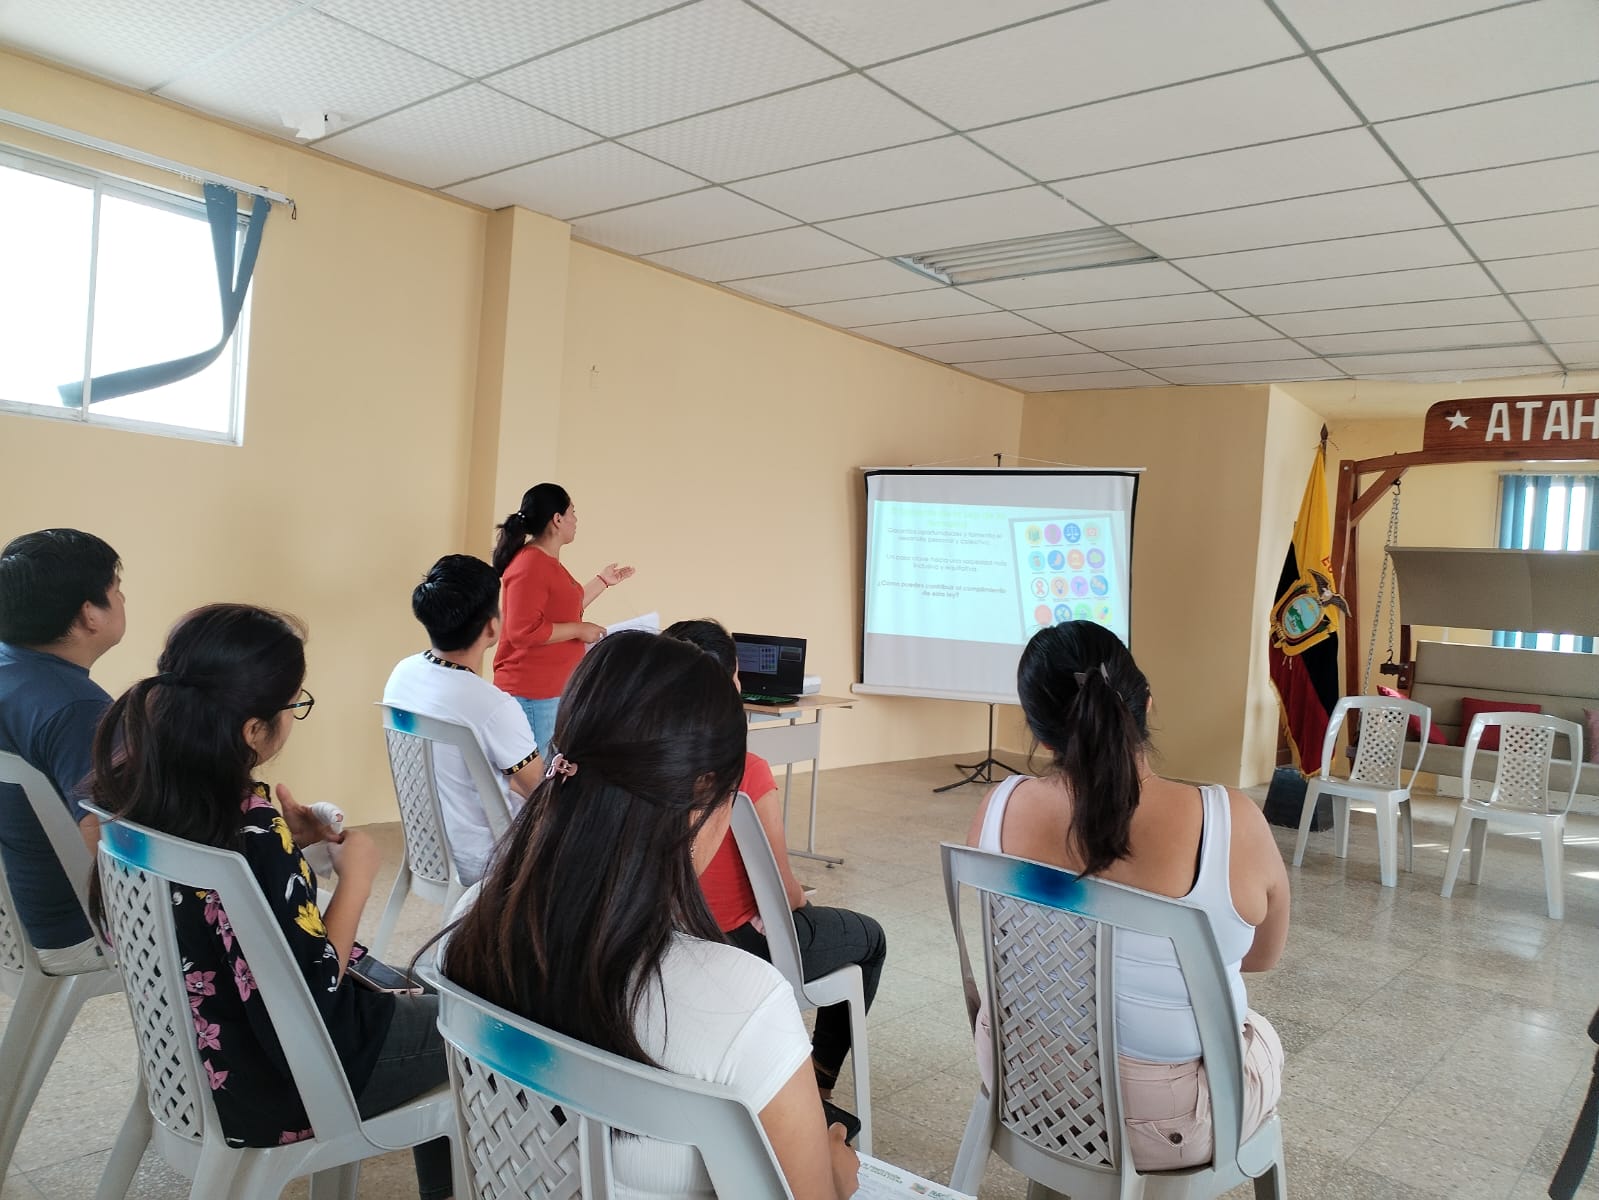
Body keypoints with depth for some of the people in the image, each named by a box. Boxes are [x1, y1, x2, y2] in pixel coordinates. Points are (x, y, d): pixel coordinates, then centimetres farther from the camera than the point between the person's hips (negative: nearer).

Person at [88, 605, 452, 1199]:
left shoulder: (138, 782, -10)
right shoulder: (250, 832, -35)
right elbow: (306, 1010, -27)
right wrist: (356, 874, -18)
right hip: (272, 1083, -8)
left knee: (408, 989, 28)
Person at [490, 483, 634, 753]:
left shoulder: (548, 562, 12)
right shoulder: (530, 565, -19)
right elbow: (523, 631, -26)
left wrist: (603, 580, 26)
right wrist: (579, 630, -17)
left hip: (554, 688, 10)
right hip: (532, 693, -10)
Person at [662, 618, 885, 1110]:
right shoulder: (744, 771, -29)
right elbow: (782, 892, -21)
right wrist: (800, 897, 3)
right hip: (738, 951, -6)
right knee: (869, 938, 23)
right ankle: (819, 1072, 34)